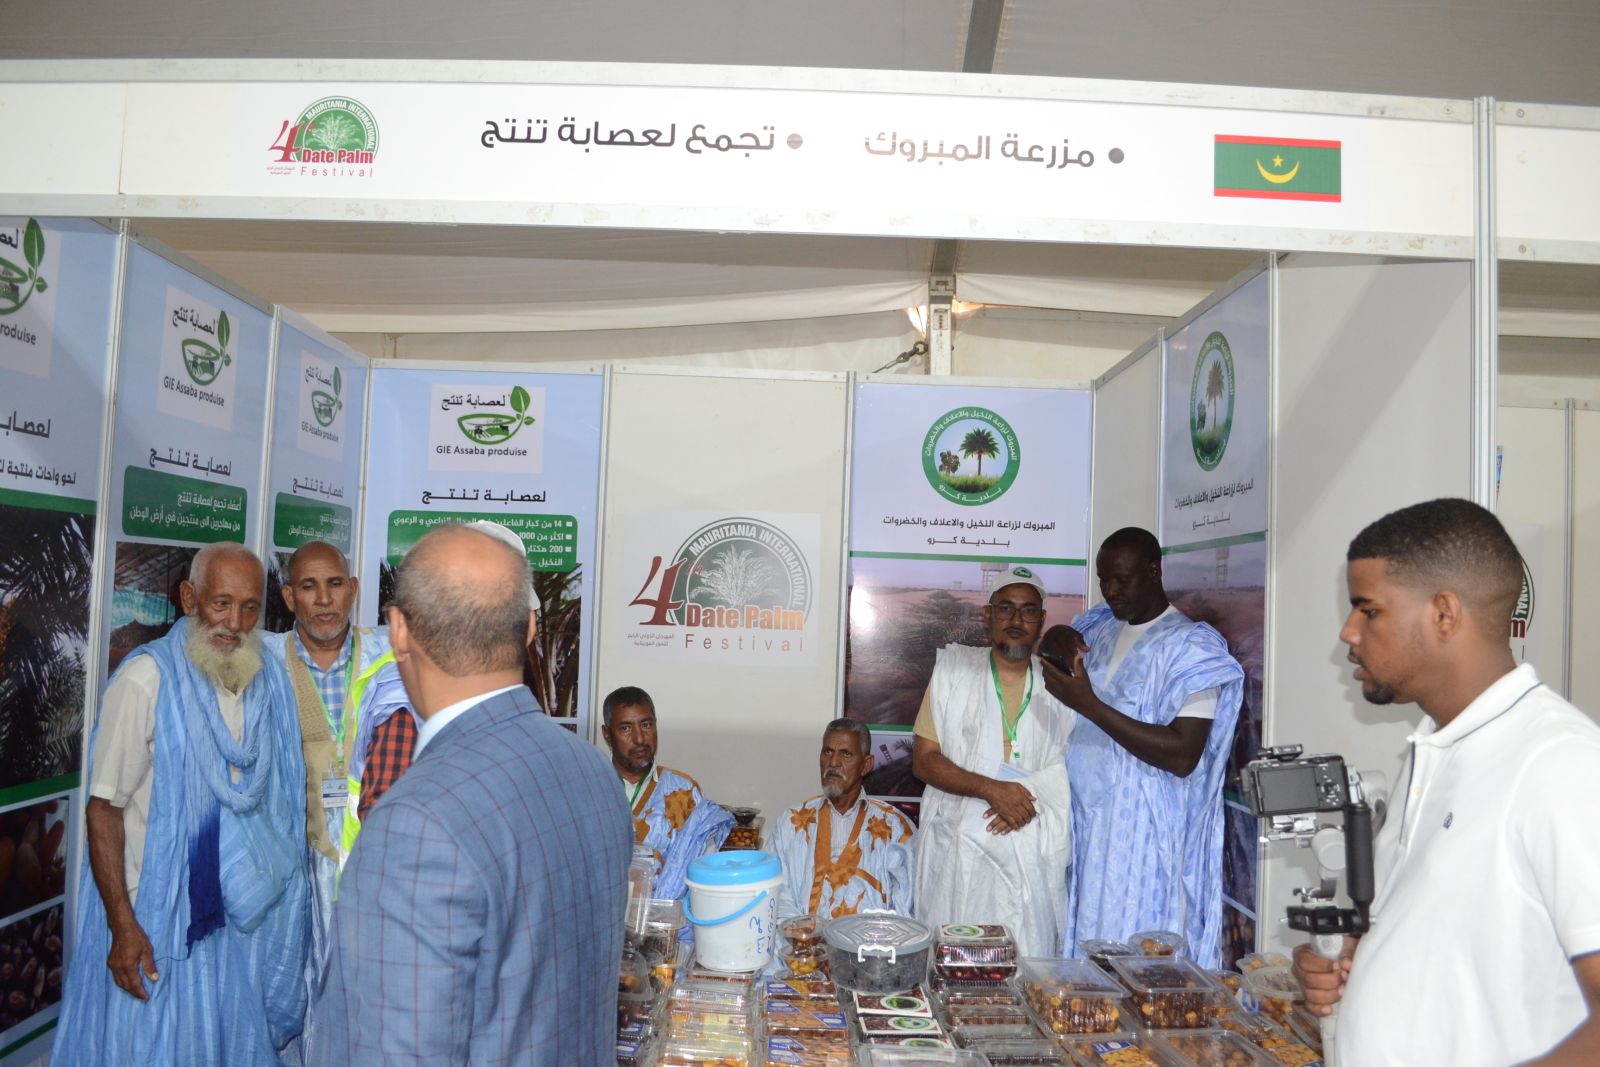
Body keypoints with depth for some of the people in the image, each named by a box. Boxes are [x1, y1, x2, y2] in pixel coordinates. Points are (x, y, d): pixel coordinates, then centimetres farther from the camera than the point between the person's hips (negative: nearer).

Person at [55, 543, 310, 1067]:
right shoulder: (147, 679, -16)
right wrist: (123, 925, -18)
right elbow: (104, 808, -14)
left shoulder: (271, 681, 2)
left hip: (245, 917, 5)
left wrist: (280, 897, 8)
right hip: (159, 920, -5)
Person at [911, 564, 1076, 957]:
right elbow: (924, 760, -1)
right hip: (959, 848, -1)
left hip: (1033, 857, 1)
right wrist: (992, 789, -15)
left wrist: (1033, 800, -10)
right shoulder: (953, 670, 3)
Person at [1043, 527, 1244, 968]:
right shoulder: (1100, 627, 9)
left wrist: (1088, 704, -23)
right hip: (1086, 825, 6)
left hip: (1144, 836, -6)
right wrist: (1061, 640, 2)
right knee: (1085, 945, 10)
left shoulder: (1191, 647, -11)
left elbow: (1182, 756, -19)